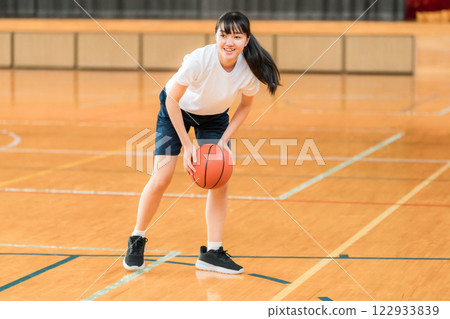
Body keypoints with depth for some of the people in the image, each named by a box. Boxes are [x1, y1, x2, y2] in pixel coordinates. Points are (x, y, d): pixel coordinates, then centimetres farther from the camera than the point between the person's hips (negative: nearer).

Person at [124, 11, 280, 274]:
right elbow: (172, 99, -23)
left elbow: (246, 105, -4)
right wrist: (187, 145, -23)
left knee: (220, 182, -8)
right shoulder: (200, 60, -36)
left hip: (215, 117, 3)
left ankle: (212, 252, 4)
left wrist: (224, 140, -14)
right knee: (161, 178, -12)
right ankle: (137, 240, 9)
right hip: (177, 111, -3)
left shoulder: (250, 70, -25)